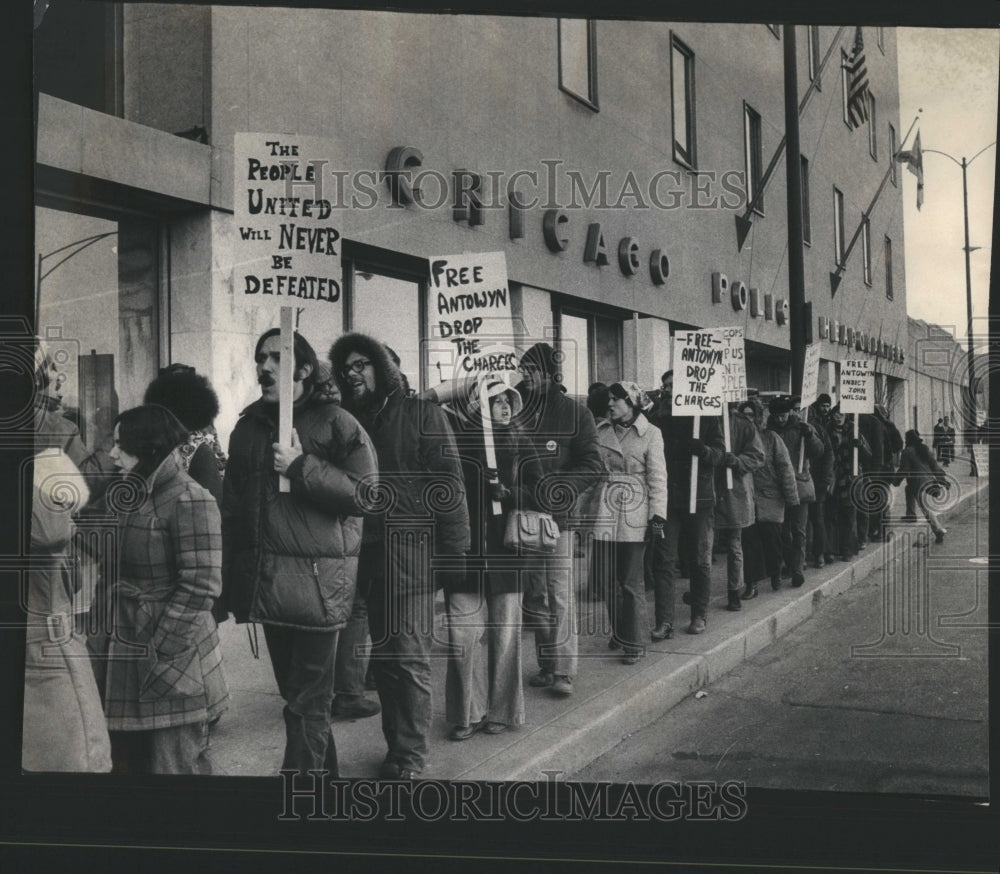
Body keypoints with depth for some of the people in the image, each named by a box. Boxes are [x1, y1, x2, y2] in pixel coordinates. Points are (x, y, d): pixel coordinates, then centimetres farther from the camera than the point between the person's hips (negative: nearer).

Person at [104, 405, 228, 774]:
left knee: (174, 764, 4)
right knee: (128, 759, 17)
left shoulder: (189, 499, -14)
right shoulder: (134, 497, 12)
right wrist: (119, 644, 9)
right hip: (129, 655, 8)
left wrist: (159, 651, -18)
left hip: (172, 660, -8)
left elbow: (200, 585, -19)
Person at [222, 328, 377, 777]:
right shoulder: (248, 426, 13)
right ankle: (324, 770, 31)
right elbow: (232, 506, 15)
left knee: (308, 703, -2)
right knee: (293, 694, 16)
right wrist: (231, 581, 11)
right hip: (266, 582, 6)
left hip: (316, 582, -6)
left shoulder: (335, 421, -4)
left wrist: (302, 467, -17)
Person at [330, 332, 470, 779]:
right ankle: (397, 743, 23)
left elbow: (448, 482, -5)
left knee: (409, 655, -5)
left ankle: (408, 755, 6)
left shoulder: (421, 414, 0)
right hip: (368, 557, 5)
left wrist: (453, 549, -10)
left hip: (411, 554, -5)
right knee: (384, 654, 11)